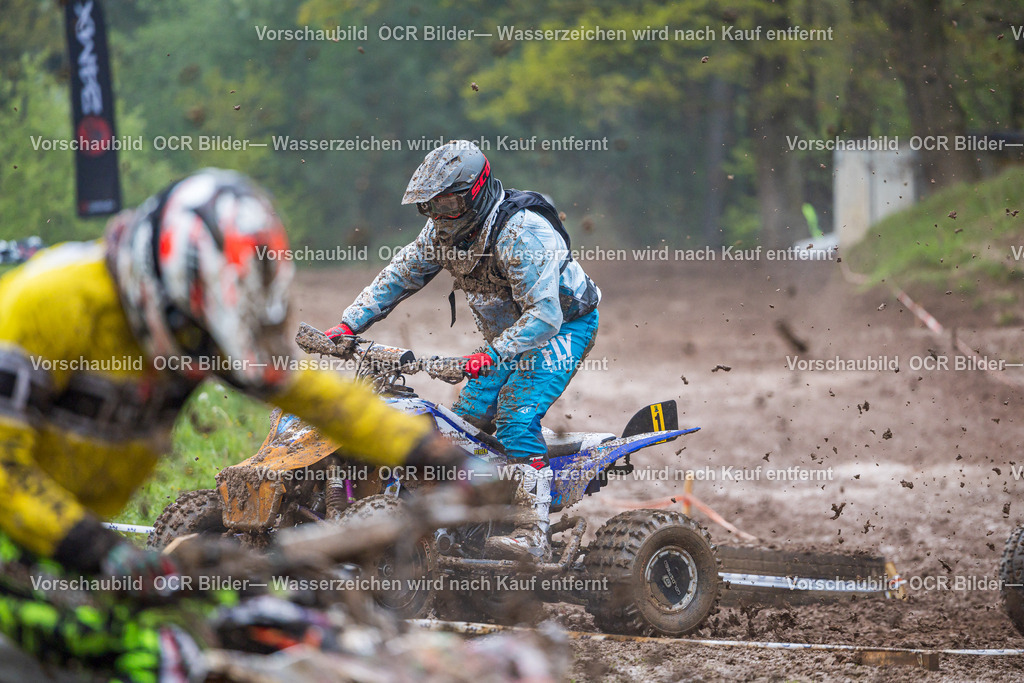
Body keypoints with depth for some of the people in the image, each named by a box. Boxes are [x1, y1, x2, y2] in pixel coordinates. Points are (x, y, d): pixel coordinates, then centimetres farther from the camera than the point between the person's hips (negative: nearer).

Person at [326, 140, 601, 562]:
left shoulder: (521, 233, -32)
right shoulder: (446, 229, -5)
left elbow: (544, 315, -37)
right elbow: (400, 275, 5)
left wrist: (493, 356, -48)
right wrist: (348, 324, -7)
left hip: (564, 326, -9)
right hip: (509, 333, 9)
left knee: (516, 419, -26)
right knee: (467, 419, -1)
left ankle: (534, 536, -33)